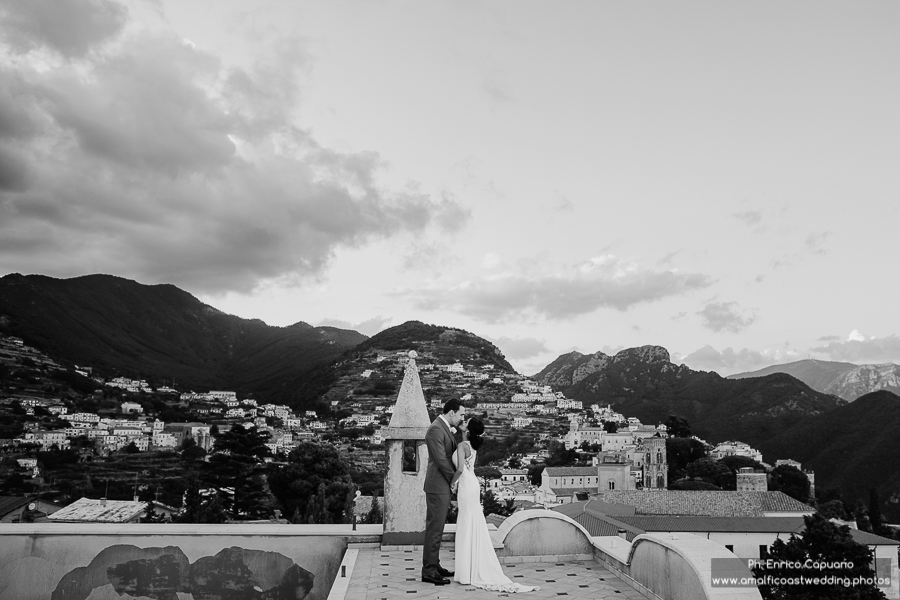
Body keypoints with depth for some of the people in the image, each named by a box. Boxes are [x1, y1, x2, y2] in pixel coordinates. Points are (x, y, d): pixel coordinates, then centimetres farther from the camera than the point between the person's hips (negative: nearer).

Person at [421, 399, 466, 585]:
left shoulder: (446, 428, 13)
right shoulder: (435, 429, -19)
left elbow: (452, 453, 12)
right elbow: (441, 460, -20)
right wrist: (455, 480, -10)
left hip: (444, 486, 10)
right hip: (438, 486, -10)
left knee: (437, 528, 16)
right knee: (434, 528, -4)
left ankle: (434, 565, 25)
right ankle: (429, 571, 2)